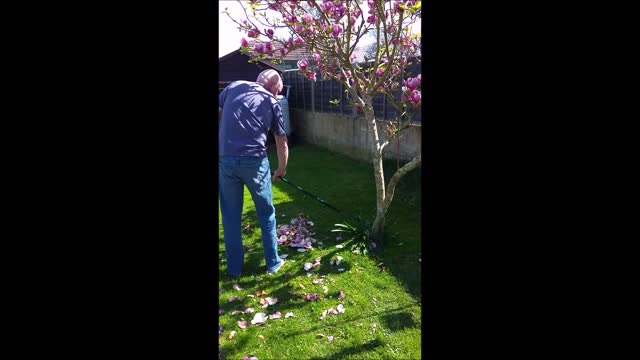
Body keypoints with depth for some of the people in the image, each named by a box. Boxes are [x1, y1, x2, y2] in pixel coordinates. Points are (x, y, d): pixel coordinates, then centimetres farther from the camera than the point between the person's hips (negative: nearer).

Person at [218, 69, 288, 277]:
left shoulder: (234, 87, 11)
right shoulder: (272, 103, 8)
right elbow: (282, 144, 12)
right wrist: (281, 170, 27)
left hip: (225, 159, 2)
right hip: (254, 160, -1)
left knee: (231, 215, 15)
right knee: (266, 213, 16)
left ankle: (234, 267, 24)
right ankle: (273, 263, 27)